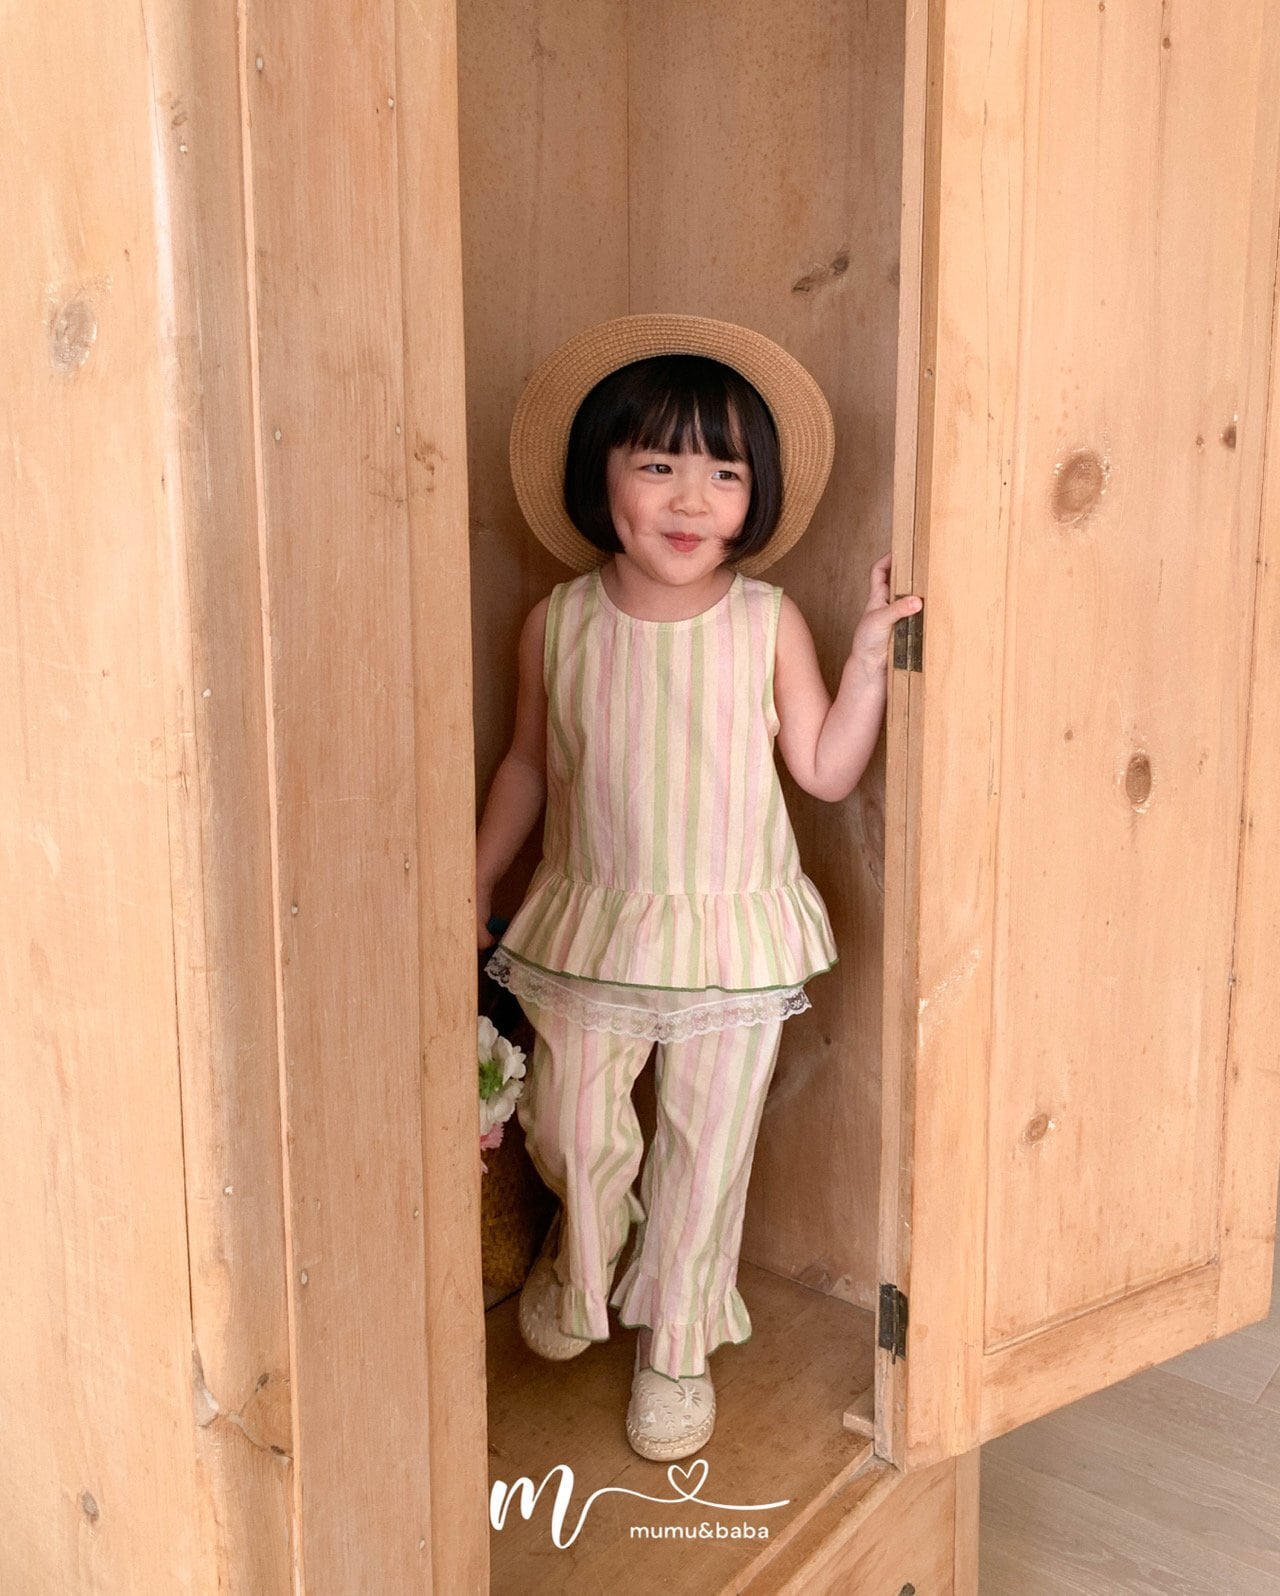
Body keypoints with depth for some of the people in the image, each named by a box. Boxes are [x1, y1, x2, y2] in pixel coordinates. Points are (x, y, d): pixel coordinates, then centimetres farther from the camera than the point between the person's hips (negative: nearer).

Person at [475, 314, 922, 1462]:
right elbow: (529, 765, 8)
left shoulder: (769, 623, -7)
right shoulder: (558, 624, -4)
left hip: (733, 936, 0)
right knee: (574, 1131, 9)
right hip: (589, 929, 1)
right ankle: (584, 1264, 45)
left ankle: (676, 1345, 35)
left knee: (707, 1152, 11)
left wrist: (872, 651, -13)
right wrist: (476, 884, 12)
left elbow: (827, 769, -3)